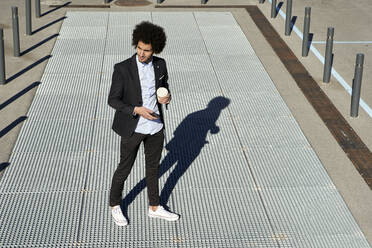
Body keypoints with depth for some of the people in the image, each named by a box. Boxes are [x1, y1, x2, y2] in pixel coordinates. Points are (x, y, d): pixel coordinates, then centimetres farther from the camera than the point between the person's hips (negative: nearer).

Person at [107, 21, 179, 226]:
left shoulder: (160, 65, -4)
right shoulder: (123, 69, -18)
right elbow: (113, 100, -14)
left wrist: (166, 97, -11)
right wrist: (136, 110, -28)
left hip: (155, 126, 5)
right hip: (133, 128, -4)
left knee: (153, 167, 18)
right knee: (124, 169, 11)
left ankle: (154, 208, 35)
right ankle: (115, 206, 33)